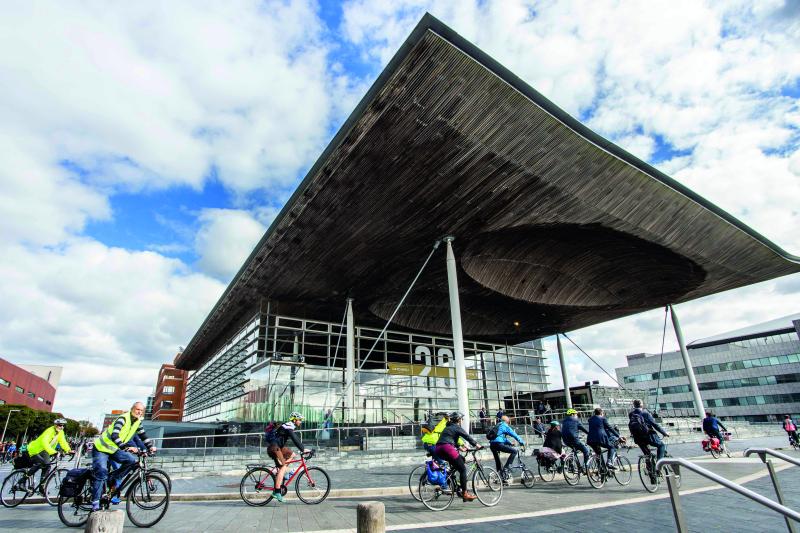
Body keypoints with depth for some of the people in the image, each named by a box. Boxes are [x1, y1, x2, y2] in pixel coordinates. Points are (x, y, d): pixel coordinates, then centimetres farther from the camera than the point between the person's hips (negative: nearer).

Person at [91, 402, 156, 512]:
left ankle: (114, 480, 1)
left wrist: (150, 447, -4)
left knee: (131, 460, -16)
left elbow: (143, 435, 8)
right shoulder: (123, 418, -25)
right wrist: (126, 448, -45)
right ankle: (95, 503, -5)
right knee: (102, 473, -15)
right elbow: (114, 436, -36)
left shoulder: (137, 422, -3)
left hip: (113, 450, 6)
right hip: (101, 448, -6)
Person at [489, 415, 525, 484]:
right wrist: (521, 442, 18)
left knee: (497, 460, 24)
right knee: (514, 451, 1)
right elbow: (514, 435, 7)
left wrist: (510, 443, 42)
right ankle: (507, 468, -5)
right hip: (498, 444, -8)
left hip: (492, 445, 8)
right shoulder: (505, 426, 7)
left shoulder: (497, 426, 29)